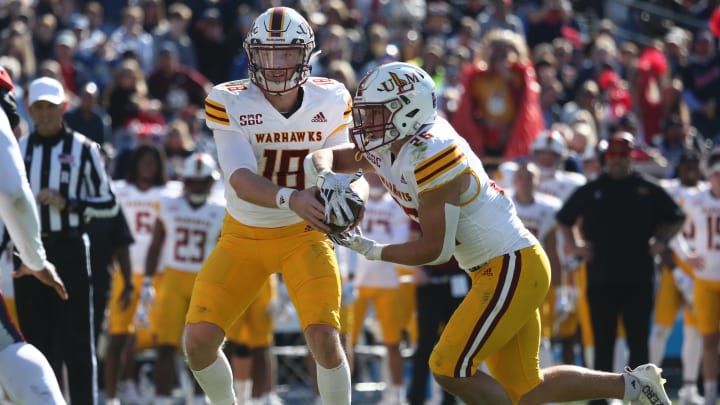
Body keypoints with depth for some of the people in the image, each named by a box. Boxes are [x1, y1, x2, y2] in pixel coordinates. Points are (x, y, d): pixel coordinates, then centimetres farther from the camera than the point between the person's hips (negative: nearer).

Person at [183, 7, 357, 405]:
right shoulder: (229, 103, -17)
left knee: (324, 336, -19)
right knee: (198, 340, -8)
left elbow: (340, 166, 0)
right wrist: (291, 200, -48)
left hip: (303, 236, 0)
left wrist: (347, 193, -26)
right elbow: (240, 180, -28)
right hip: (243, 237, 0)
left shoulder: (330, 101, -10)